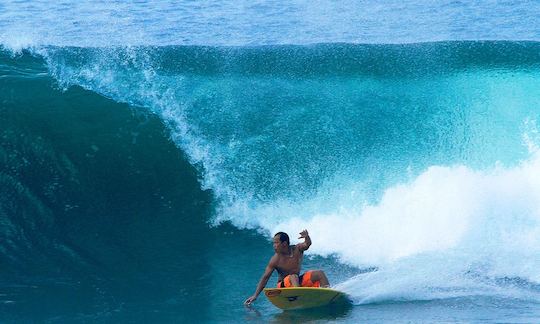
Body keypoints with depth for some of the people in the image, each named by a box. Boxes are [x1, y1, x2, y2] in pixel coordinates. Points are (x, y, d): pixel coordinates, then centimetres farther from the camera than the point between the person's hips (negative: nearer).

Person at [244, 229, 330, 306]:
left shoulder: (297, 249, -6)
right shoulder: (275, 260, -14)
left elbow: (307, 244, -26)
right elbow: (265, 278, -12)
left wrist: (307, 237, -51)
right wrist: (255, 295, -17)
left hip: (299, 281, 4)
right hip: (283, 285, -4)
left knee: (319, 273, -8)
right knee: (294, 277, -35)